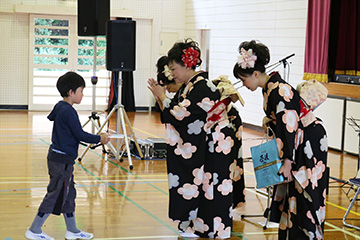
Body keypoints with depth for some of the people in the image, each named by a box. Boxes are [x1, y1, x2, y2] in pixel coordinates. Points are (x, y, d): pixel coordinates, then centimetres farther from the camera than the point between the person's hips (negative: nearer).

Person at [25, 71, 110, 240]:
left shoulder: (59, 107, 9)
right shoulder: (69, 111, -19)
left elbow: (51, 117, 31)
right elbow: (80, 135, -19)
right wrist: (99, 139, -7)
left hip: (57, 156, 10)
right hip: (62, 160, -10)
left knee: (68, 194, 16)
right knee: (56, 196, -2)